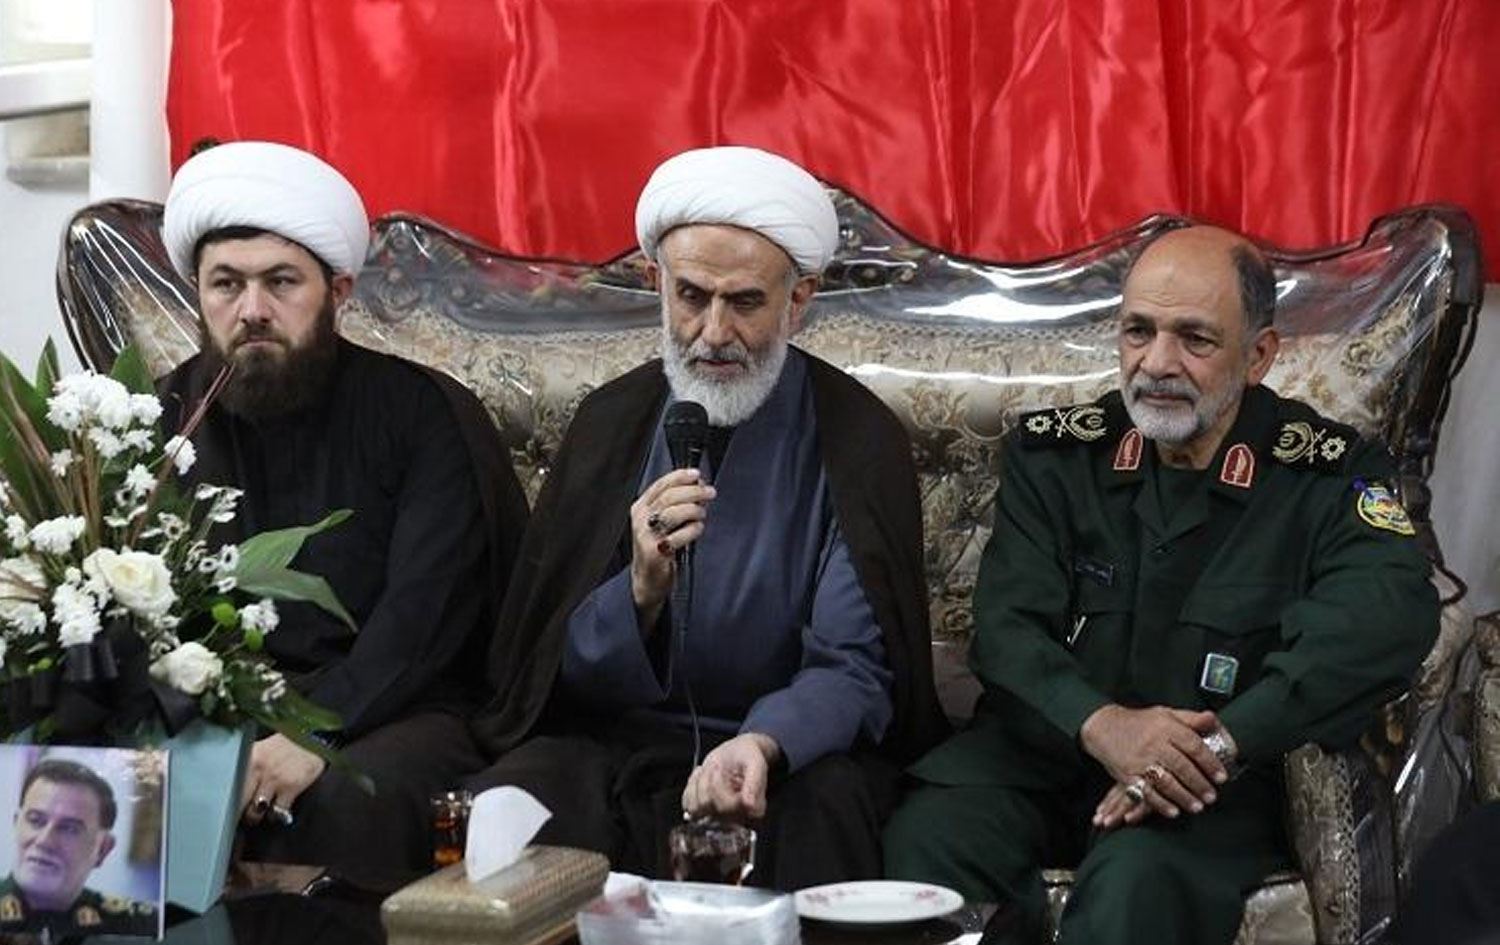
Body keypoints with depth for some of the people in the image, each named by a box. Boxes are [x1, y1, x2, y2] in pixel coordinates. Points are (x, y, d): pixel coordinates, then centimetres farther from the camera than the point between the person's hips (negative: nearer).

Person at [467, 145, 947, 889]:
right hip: (619, 741, 2)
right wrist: (640, 592, -23)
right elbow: (553, 668, -1)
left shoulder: (858, 439, -4)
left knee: (826, 809, -35)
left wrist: (764, 744, -33)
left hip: (793, 745, -1)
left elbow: (855, 671, -10)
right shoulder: (612, 422, 3)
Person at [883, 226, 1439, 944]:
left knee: (1136, 877, -36)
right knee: (923, 840, -29)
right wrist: (1101, 724, -24)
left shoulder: (1329, 474, 1)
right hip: (1044, 750, 2)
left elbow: (1392, 615, -19)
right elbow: (1004, 625, -1)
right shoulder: (1053, 453, 9)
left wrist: (1217, 746, -29)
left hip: (1218, 780, -2)